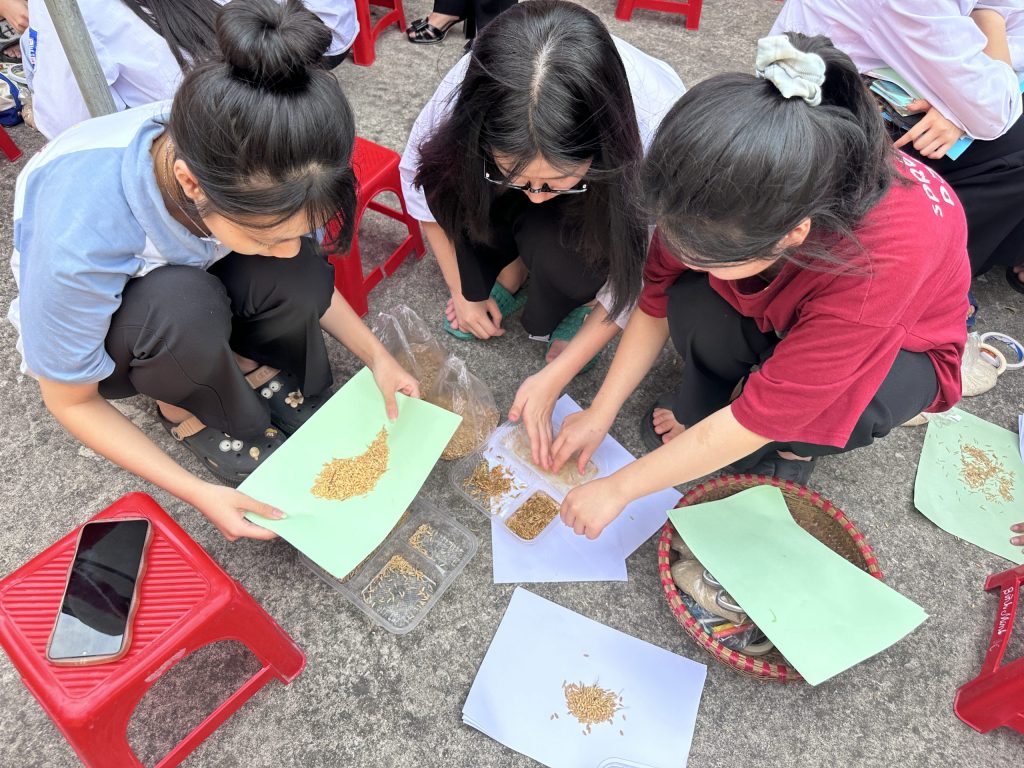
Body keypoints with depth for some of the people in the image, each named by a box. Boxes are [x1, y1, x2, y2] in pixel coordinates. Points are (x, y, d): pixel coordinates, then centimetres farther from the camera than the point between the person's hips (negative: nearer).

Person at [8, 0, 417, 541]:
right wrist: (195, 493, -26)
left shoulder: (247, 165, -30)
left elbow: (304, 277, -8)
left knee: (299, 281, -29)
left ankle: (250, 362, 1)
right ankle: (190, 411, -7)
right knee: (184, 303, -37)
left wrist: (376, 357, -16)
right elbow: (70, 401, -22)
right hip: (96, 324, -3)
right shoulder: (78, 240, -41)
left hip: (189, 273, 3)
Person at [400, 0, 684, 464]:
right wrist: (463, 292, -8)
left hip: (610, 211, -2)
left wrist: (553, 380, -27)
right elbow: (424, 183, -13)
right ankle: (510, 273, -2)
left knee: (551, 239, -35)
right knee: (454, 174, -28)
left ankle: (576, 302, -2)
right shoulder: (472, 93, -34)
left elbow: (639, 279, -25)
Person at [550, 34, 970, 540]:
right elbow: (657, 302, -13)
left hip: (900, 340, -2)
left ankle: (793, 443, -1)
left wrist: (617, 489, -28)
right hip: (776, 308, 3)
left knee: (835, 409, -36)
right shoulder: (719, 201, -31)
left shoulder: (881, 259, -43)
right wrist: (599, 414, -13)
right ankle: (699, 401, 0)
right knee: (692, 304, -30)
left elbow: (755, 421, -36)